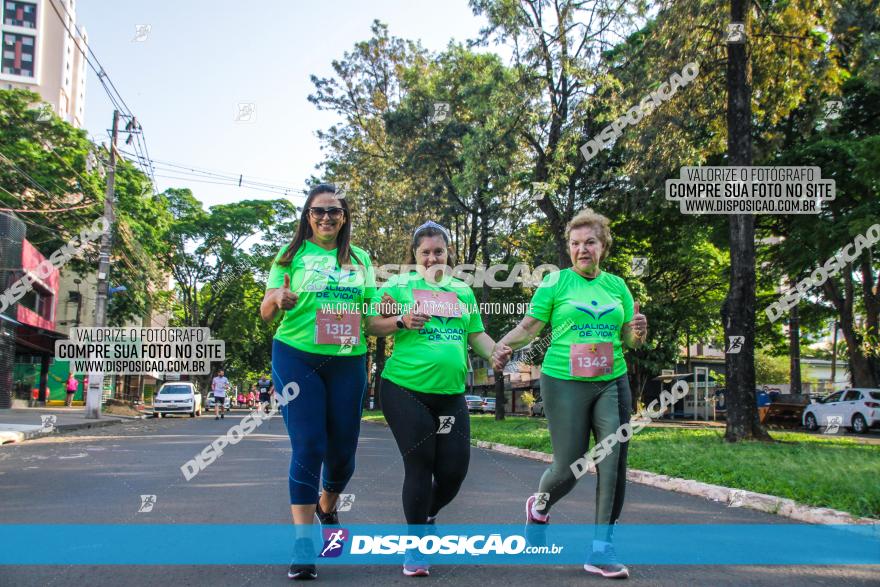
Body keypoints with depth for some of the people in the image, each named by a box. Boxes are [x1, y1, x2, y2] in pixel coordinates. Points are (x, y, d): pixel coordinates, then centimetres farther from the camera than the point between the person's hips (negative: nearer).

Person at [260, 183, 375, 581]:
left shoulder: (360, 258, 10)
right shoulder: (292, 254, 2)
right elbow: (266, 313, 0)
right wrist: (278, 300, -23)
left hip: (347, 361, 3)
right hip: (297, 357, -3)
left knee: (343, 448, 8)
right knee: (308, 447, -8)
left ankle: (327, 508, 38)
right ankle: (302, 542, 0)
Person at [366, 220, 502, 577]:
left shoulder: (462, 290, 15)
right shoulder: (399, 285, 3)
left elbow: (477, 335, 16)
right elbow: (372, 326, -1)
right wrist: (402, 322, -19)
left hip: (451, 394, 4)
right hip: (406, 390, -4)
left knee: (454, 469, 4)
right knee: (420, 466, -3)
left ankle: (426, 515, 36)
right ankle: (415, 546, 14)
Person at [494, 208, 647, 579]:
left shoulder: (616, 285, 9)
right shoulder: (556, 282, -1)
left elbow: (631, 341, 13)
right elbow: (529, 327, -4)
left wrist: (638, 332, -10)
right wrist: (502, 346, -23)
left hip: (612, 383, 4)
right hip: (565, 383, -3)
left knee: (614, 465, -3)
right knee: (569, 467, 1)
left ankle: (601, 551, 9)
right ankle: (540, 506, 36)